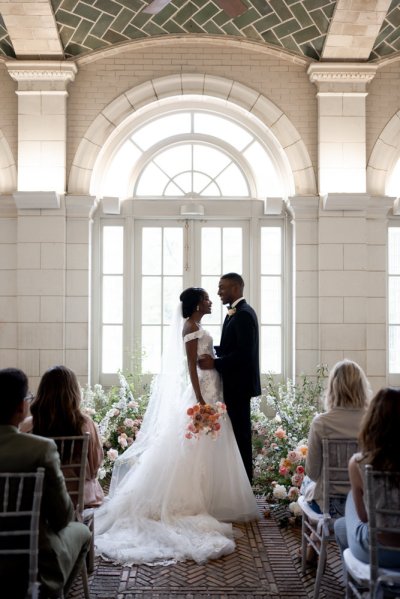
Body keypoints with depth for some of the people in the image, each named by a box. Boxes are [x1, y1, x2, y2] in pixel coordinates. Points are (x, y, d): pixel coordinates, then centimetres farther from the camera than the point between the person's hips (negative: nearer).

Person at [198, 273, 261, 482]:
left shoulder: (243, 314, -17)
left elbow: (244, 353, -23)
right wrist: (211, 350, 5)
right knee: (238, 431, 14)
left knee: (240, 431, -4)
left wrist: (215, 363, -21)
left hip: (238, 384, -10)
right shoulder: (236, 312, 15)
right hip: (235, 383, 10)